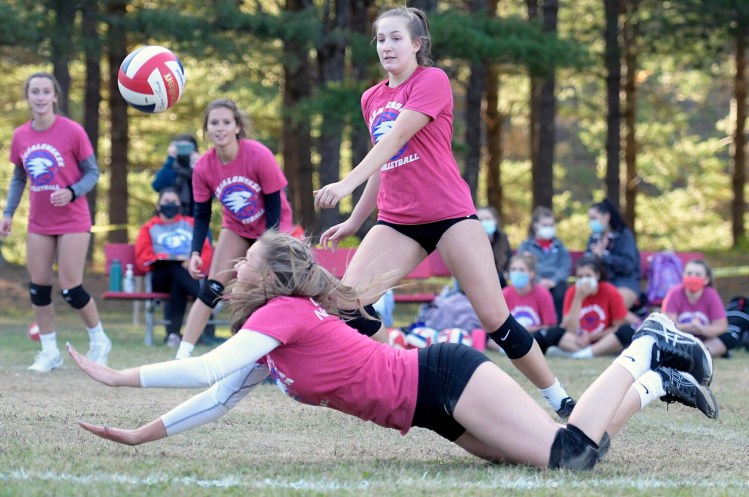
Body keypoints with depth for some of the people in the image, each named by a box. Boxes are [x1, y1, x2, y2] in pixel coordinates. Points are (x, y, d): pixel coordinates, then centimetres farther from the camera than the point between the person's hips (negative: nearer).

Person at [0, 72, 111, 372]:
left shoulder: (72, 131, -13)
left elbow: (92, 172, -6)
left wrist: (71, 193, -23)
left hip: (72, 221, -5)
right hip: (39, 223, 5)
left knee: (70, 288, -6)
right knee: (38, 287, 2)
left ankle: (99, 341, 16)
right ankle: (49, 351, 15)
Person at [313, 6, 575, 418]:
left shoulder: (432, 81, -8)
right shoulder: (371, 99, 13)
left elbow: (395, 139, -20)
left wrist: (346, 184, -30)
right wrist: (353, 222, 21)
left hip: (449, 214, -6)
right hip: (396, 221, 6)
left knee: (495, 318, -9)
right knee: (347, 302, -13)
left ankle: (560, 400, 3)